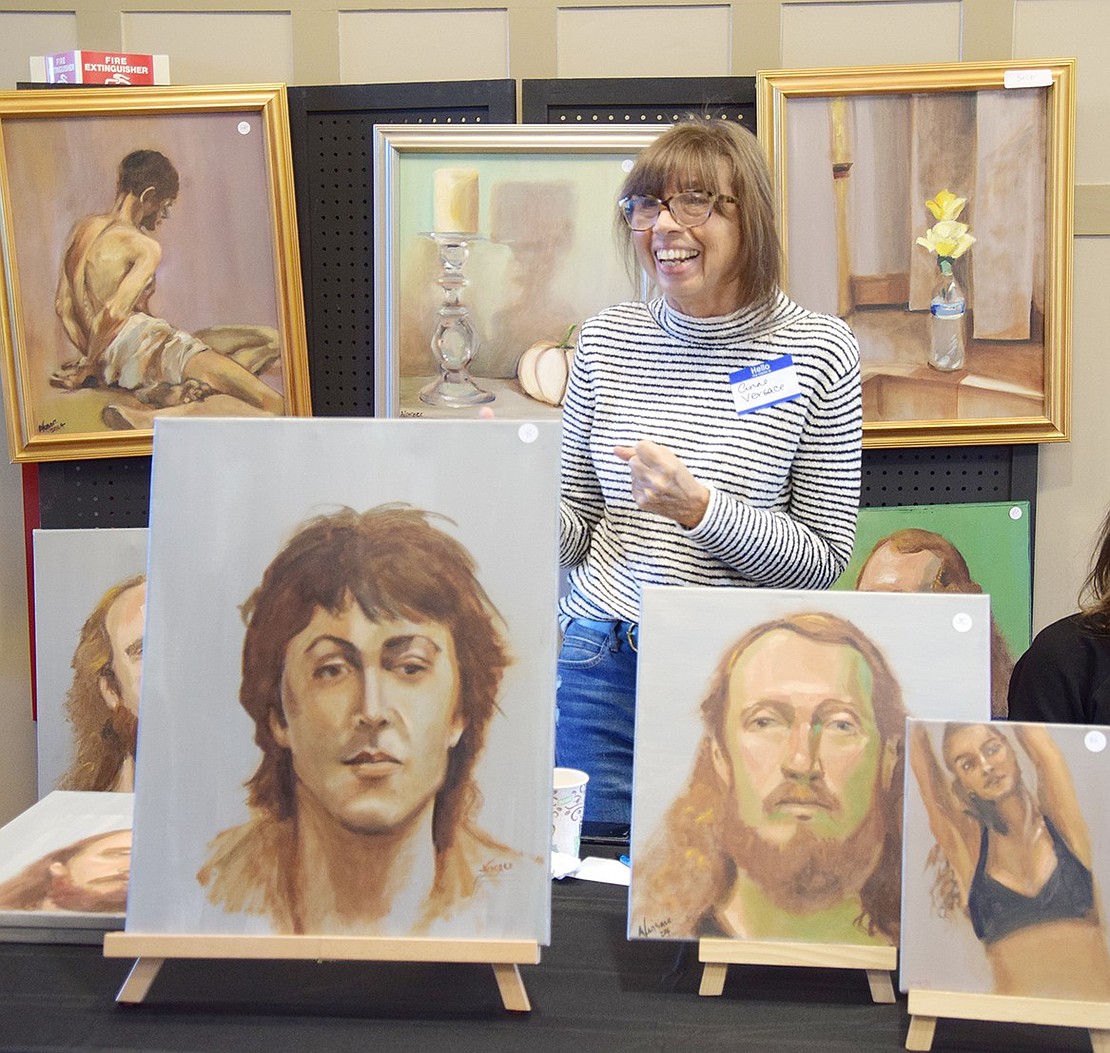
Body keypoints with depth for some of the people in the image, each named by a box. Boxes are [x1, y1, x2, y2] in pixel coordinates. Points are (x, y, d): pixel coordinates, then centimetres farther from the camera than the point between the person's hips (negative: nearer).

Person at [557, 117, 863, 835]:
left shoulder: (819, 350, -6)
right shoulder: (607, 339, 3)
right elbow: (575, 528, 8)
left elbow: (825, 556, -7)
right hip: (603, 670, 3)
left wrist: (698, 507, -21)